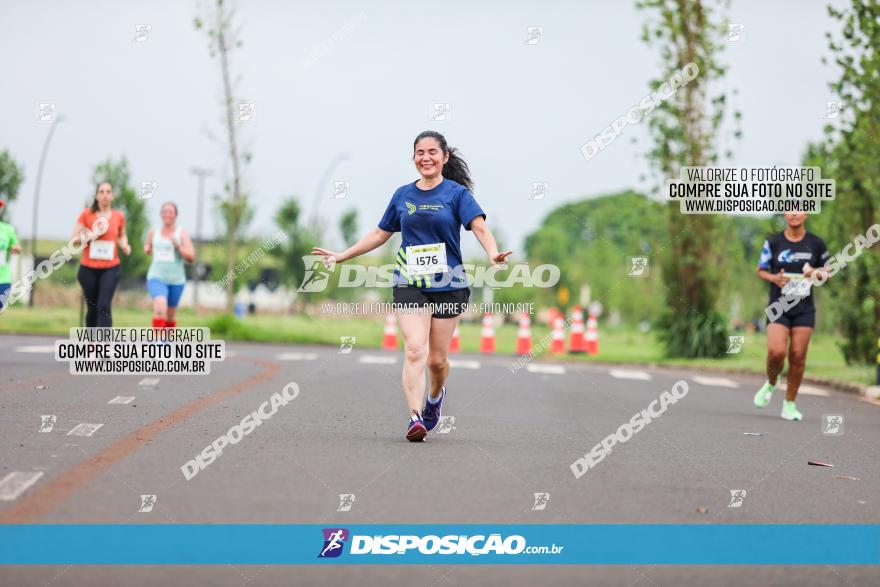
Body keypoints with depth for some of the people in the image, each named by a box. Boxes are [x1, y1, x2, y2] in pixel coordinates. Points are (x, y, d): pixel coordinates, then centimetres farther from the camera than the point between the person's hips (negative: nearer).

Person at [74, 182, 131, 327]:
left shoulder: (119, 217, 6)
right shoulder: (86, 214, 1)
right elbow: (74, 238, 1)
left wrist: (124, 245, 3)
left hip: (111, 268, 0)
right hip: (88, 268, 0)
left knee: (104, 306, -15)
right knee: (92, 308, 9)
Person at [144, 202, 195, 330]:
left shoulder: (182, 233, -2)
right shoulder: (153, 232, 6)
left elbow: (191, 257, -10)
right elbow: (147, 246, 28)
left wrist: (177, 245, -21)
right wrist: (147, 248, 6)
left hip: (176, 280, 0)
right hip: (156, 277, 0)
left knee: (171, 314, 14)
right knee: (160, 306, -26)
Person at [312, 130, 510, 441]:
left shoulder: (457, 193, 1)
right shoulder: (403, 195, 11)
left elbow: (479, 227, -12)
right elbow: (380, 234, 21)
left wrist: (493, 253, -32)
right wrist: (340, 256, 21)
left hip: (448, 286, -1)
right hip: (409, 285, 2)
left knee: (437, 359, 4)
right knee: (415, 350, -17)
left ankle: (435, 396, 36)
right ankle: (415, 418, -23)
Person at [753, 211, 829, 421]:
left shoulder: (816, 243, 3)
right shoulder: (773, 242, -1)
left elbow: (827, 271, 13)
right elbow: (761, 270, 7)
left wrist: (818, 273, -9)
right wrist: (773, 278, -14)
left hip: (804, 309, 1)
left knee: (798, 357, -2)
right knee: (776, 352, -17)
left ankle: (790, 404, 11)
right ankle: (770, 384, 15)